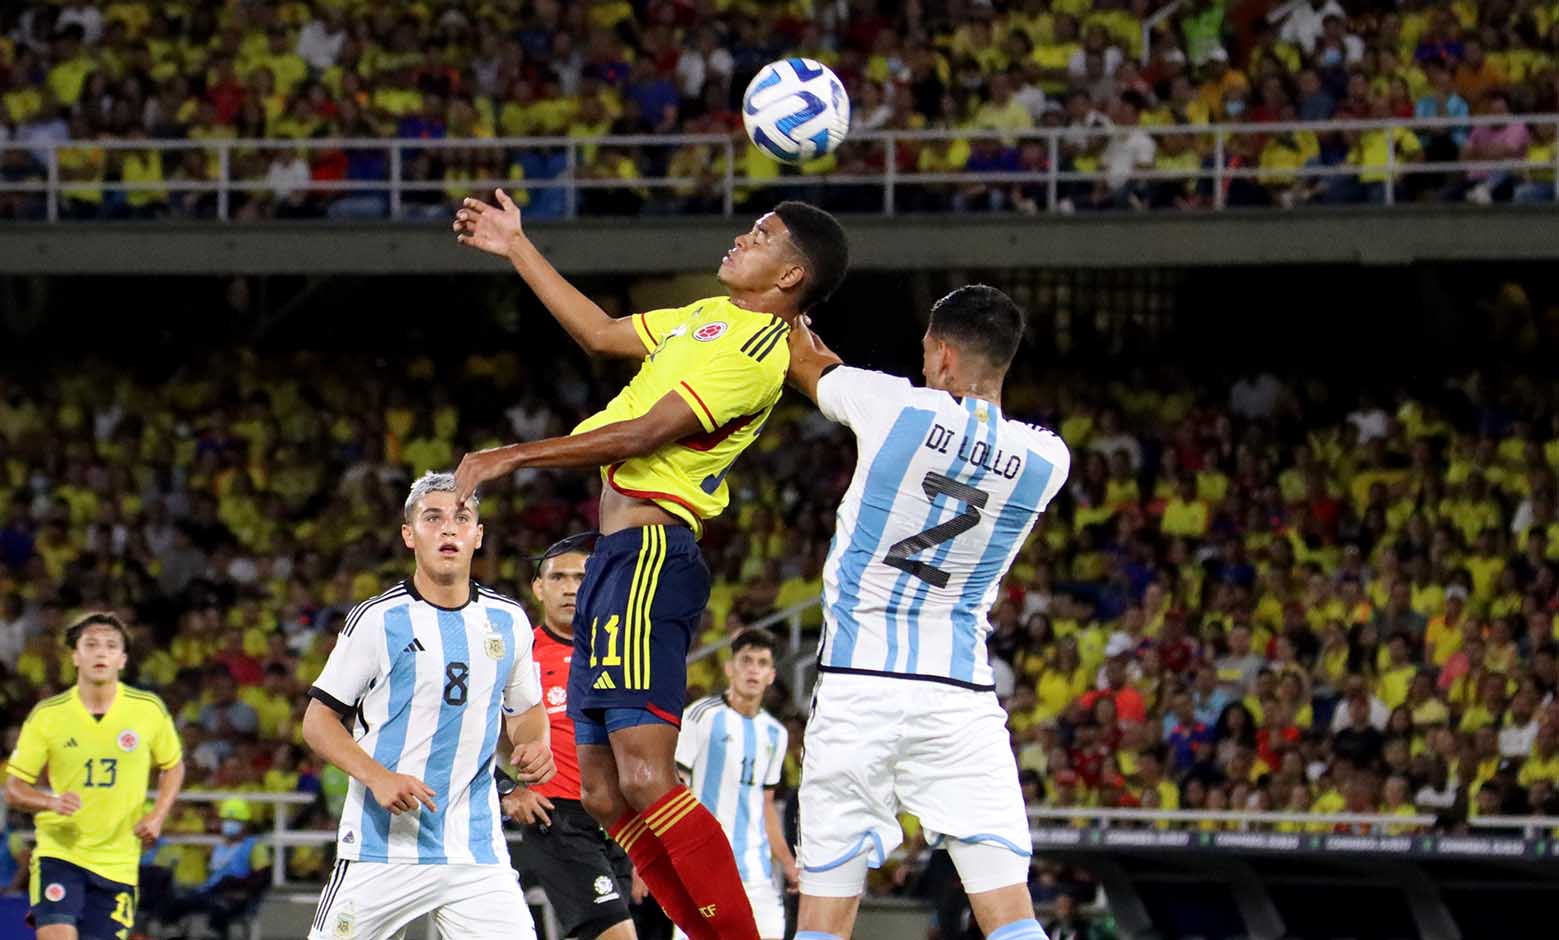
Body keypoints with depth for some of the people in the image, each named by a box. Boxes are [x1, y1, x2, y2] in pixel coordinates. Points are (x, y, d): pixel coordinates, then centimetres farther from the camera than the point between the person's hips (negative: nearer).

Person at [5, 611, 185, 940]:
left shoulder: (150, 710, -1)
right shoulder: (47, 715, -3)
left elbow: (172, 766, 17)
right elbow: (14, 789, 1)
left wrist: (158, 815, -1)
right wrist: (51, 802, -20)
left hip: (118, 861, 2)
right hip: (59, 854, -2)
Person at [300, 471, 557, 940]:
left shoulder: (508, 620, 9)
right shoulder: (378, 620, -3)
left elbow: (524, 709, 23)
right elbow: (318, 721, 0)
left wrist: (534, 745, -1)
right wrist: (377, 777, -16)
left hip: (475, 848, 3)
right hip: (382, 845, -3)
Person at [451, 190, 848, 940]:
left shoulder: (757, 347, -12)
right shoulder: (712, 317, 19)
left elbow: (643, 434, -17)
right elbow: (601, 334, 33)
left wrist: (514, 457, -12)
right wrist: (517, 249, 35)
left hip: (649, 556, -10)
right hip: (619, 561, 10)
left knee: (646, 779, -21)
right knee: (605, 794, 7)